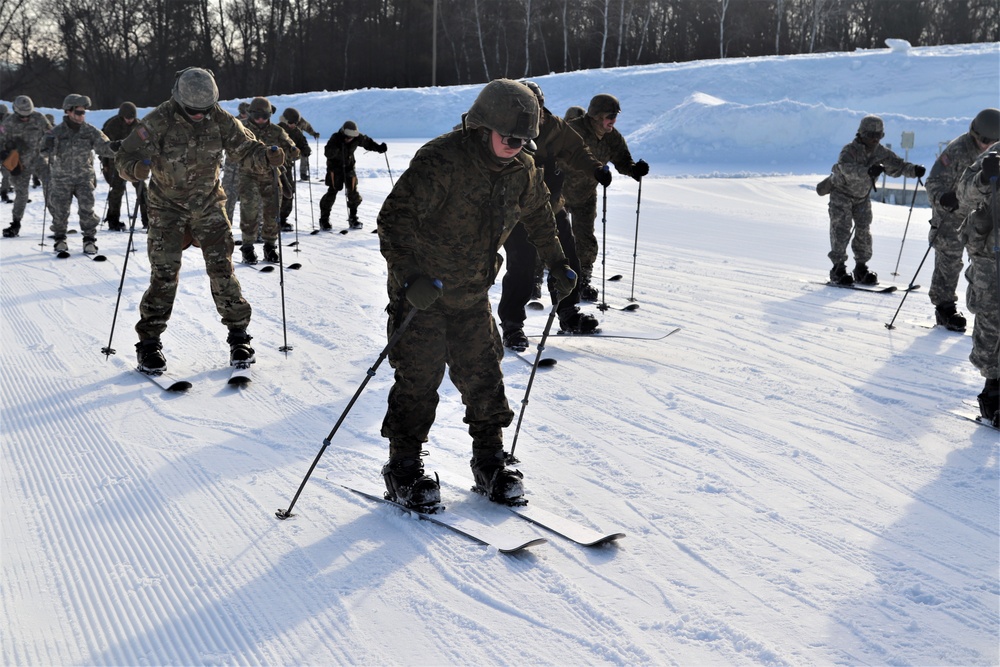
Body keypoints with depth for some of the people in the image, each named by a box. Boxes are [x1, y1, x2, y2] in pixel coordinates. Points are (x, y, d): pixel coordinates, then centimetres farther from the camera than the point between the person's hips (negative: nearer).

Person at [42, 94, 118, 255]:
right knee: (59, 210, 4)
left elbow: (103, 147, -10)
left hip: (84, 177, 0)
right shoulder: (57, 132, -5)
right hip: (61, 178, 0)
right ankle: (59, 238, 23)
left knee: (87, 208, -9)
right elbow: (47, 152, -3)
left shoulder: (90, 131, -2)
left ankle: (89, 239, 5)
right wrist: (48, 146, -26)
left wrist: (113, 147, -32)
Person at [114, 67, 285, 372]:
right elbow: (125, 157, -18)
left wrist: (267, 156, -26)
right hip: (168, 207, -2)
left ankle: (238, 335, 10)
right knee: (165, 273, -7)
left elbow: (246, 150, -4)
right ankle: (149, 342, 4)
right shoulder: (158, 122, -17)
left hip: (208, 204, 2)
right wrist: (136, 169, -42)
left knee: (222, 268, -2)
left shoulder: (220, 120, -9)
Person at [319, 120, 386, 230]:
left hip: (349, 167, 4)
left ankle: (353, 218, 17)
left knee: (353, 192, 0)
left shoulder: (357, 138, -12)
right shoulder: (335, 138, -23)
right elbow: (328, 154, -31)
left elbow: (368, 142, 7)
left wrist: (378, 148, -7)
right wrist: (336, 147, -48)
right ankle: (324, 220, -3)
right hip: (335, 167, -4)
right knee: (332, 192, -11)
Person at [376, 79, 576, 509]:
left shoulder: (522, 171, -1)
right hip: (421, 291, -6)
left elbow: (538, 215, 21)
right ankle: (402, 470, 12)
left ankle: (489, 464, 21)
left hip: (472, 295, 6)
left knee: (483, 376, 8)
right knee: (419, 379, -2)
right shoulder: (440, 161, -23)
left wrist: (556, 263, 20)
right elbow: (393, 218, -26)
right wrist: (410, 275, -36)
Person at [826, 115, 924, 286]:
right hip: (842, 193, -6)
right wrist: (868, 171, -62)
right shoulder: (850, 150, -26)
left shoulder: (881, 153, -8)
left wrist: (914, 170, -27)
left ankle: (861, 268, 13)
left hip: (862, 197, 6)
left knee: (864, 231, 4)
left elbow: (897, 165, -6)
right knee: (841, 230, -11)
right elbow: (846, 168, -46)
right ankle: (838, 268, -8)